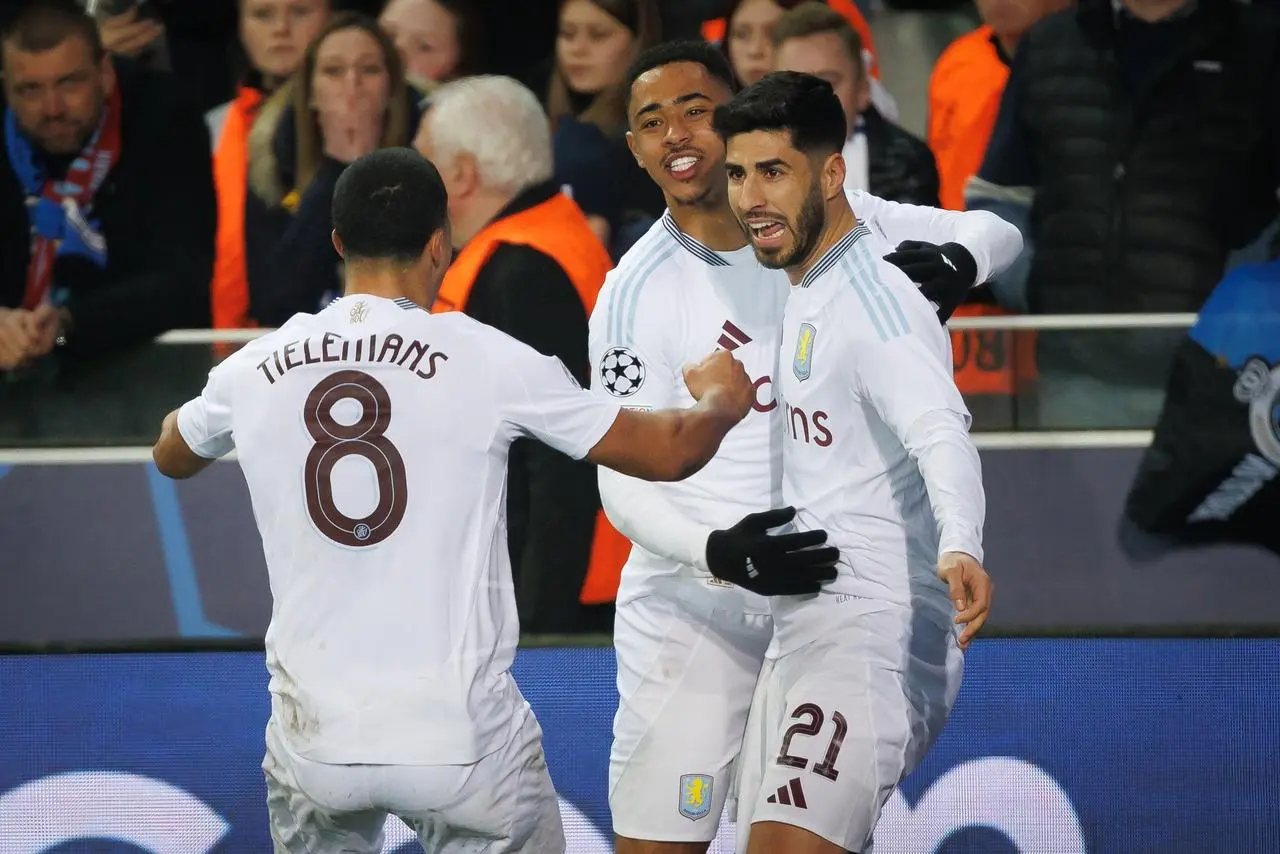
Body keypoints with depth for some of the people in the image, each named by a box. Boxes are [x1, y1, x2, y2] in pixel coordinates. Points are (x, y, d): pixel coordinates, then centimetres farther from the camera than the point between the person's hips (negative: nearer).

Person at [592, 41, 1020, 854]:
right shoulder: (637, 292, -11)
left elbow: (997, 234, 4)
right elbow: (623, 483, -14)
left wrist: (954, 261, -20)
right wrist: (717, 553, -33)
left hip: (818, 583, 4)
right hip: (693, 603, -3)